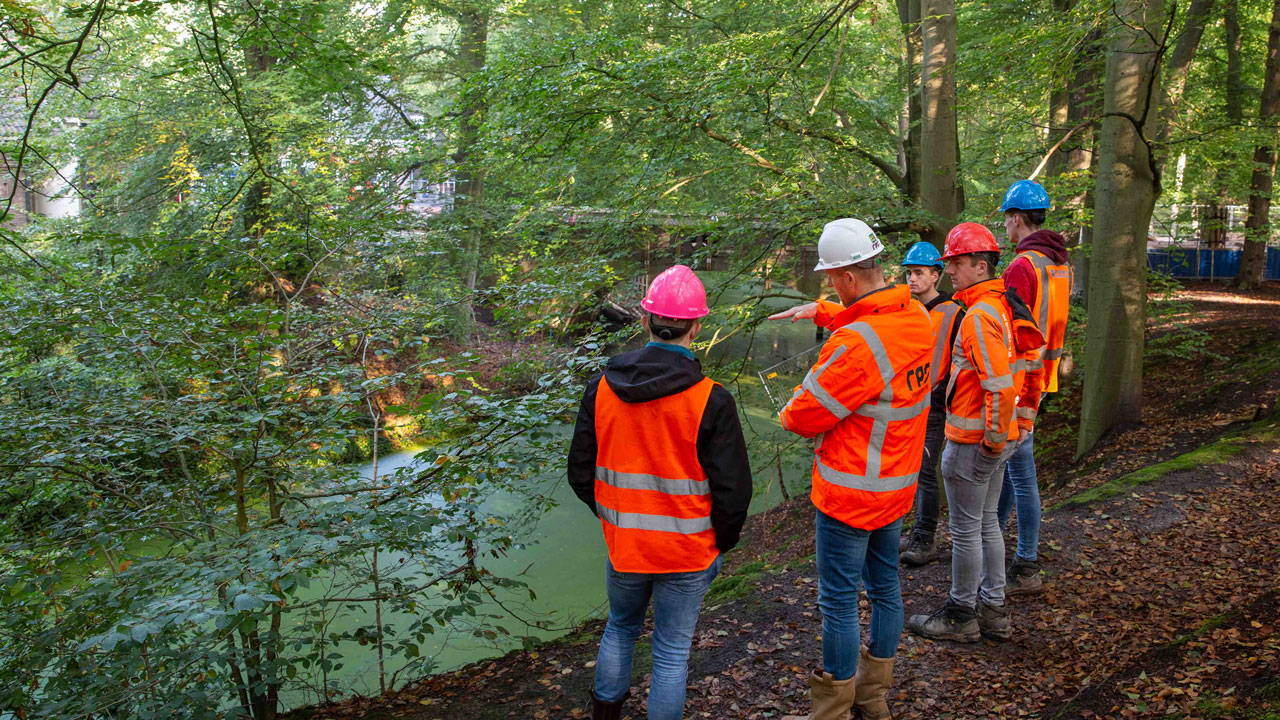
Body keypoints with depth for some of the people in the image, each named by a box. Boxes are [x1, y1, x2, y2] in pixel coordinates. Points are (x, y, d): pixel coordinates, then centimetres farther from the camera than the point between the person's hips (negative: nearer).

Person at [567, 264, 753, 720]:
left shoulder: (602, 387, -7)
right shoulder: (710, 400, -18)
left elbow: (581, 473, 0)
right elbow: (732, 489, -14)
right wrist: (720, 544, 3)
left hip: (623, 546, 4)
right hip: (686, 553, -3)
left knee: (620, 629, 26)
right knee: (672, 652, 11)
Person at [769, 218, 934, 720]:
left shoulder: (855, 345, -29)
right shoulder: (916, 317, -2)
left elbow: (804, 416, -19)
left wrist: (788, 413, 2)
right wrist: (821, 312, 17)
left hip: (850, 492, -9)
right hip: (897, 485, 9)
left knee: (838, 601, 4)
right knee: (884, 586, 20)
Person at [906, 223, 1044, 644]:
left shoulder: (980, 316, -22)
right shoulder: (1007, 307, 9)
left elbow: (1001, 386, -28)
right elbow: (1031, 369, 16)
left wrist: (994, 439, -19)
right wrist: (1020, 422, 20)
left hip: (973, 443, -10)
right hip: (999, 437, 10)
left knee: (966, 530, 4)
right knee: (986, 522, 19)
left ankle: (961, 617, 19)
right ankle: (993, 611, 30)